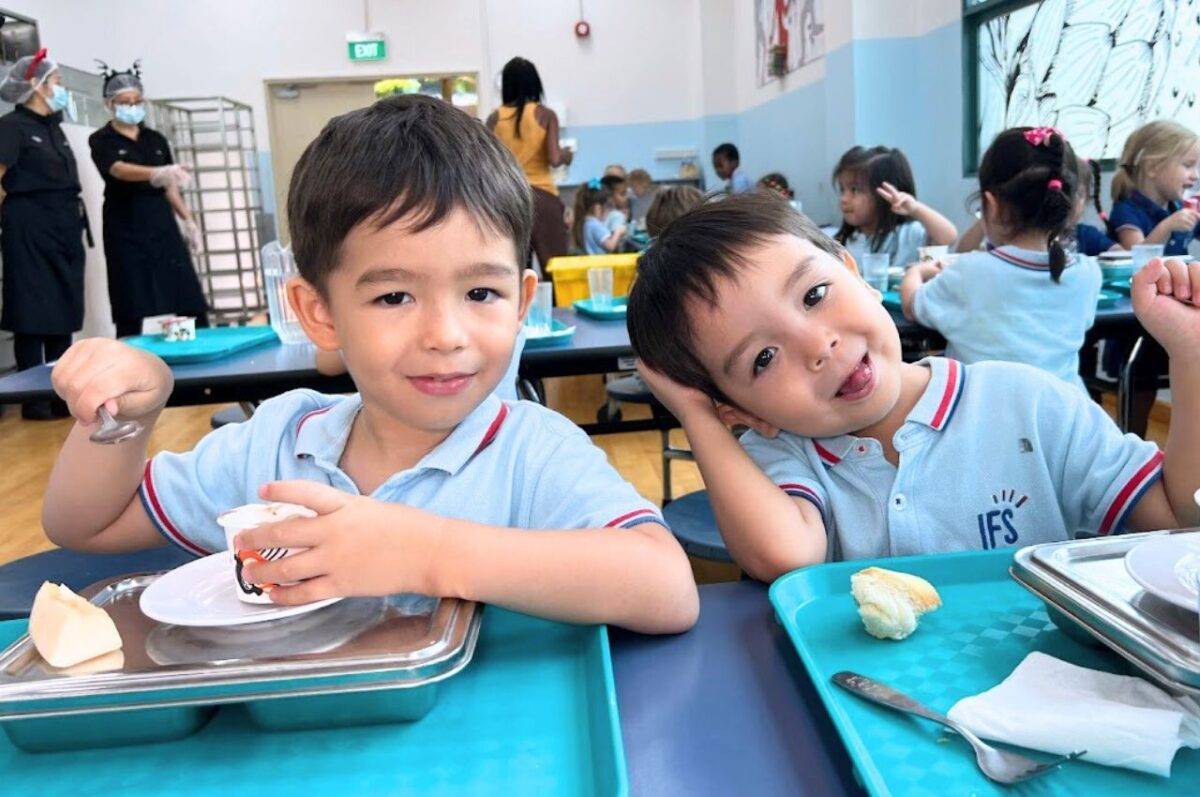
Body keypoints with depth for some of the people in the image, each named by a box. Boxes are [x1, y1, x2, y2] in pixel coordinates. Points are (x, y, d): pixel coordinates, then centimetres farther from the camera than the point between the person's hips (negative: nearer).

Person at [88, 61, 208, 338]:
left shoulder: (156, 139, 13)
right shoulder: (101, 141, -2)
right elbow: (120, 170, -22)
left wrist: (188, 221, 8)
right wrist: (158, 173, -40)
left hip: (162, 224, 4)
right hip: (126, 230, -4)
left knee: (189, 301, -1)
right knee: (132, 311, -6)